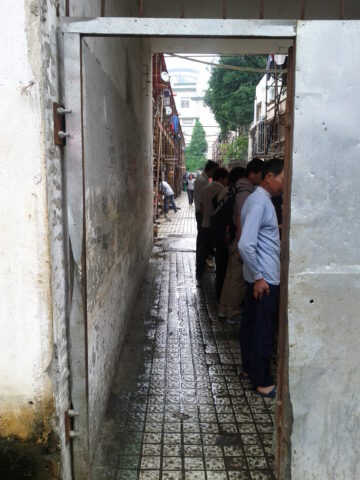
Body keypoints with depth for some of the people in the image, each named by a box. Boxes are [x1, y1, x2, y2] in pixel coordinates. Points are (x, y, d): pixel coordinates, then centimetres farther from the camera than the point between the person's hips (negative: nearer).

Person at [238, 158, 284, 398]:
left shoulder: (262, 199, 11)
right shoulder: (259, 203, -20)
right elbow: (246, 245, -26)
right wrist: (258, 277, -21)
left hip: (262, 277, 10)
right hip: (265, 279, -10)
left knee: (251, 324, 19)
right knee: (264, 331, 2)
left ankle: (250, 368, 34)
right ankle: (262, 382, 15)